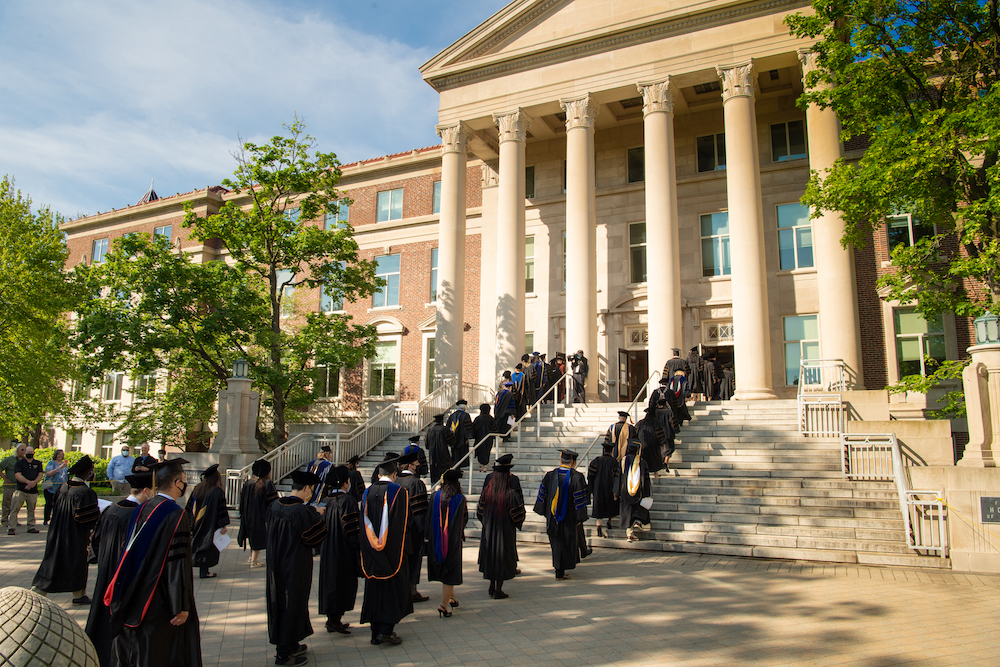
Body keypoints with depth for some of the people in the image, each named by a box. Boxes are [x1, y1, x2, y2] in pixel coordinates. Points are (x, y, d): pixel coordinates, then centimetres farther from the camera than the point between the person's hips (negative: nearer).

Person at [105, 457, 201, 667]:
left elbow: (130, 552, 11)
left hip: (133, 601, 7)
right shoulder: (177, 516, -19)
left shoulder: (140, 510, 3)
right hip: (160, 607, -7)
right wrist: (182, 606, -14)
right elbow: (179, 562, -20)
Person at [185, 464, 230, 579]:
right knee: (206, 545, 1)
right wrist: (223, 526, -7)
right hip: (209, 526, -5)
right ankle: (204, 571, 2)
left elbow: (189, 507, 10)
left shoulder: (197, 489, 4)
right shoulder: (218, 492, -13)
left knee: (195, 545, 14)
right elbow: (221, 509, -13)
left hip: (195, 524, 5)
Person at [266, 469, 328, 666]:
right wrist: (318, 516, 0)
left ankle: (286, 644, 36)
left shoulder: (274, 506, -2)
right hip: (296, 567, -8)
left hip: (276, 565, 8)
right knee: (292, 605, 6)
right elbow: (317, 536, -16)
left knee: (280, 602, 19)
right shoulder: (303, 512, -25)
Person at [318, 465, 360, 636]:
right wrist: (358, 547, -12)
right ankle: (335, 619, -3)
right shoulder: (347, 500, -17)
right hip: (344, 550, -7)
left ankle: (332, 618, 21)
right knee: (344, 582, 1)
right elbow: (352, 528, -19)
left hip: (327, 549, 7)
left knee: (331, 581, 14)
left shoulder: (327, 500, 5)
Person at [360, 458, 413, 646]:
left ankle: (376, 633, 16)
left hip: (372, 553, 4)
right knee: (394, 588, 5)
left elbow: (364, 521, 7)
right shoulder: (399, 491, -10)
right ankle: (386, 630, -3)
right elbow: (405, 519, -7)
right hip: (393, 551, -4)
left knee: (375, 588, 11)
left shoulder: (367, 493, 3)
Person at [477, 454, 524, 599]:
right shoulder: (511, 494, -18)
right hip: (505, 531, -4)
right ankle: (498, 591, 11)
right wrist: (518, 523, 5)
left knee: (490, 555, 18)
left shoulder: (486, 491, -6)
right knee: (502, 557, 7)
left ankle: (492, 587, 29)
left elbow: (480, 511, 2)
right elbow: (516, 514, -13)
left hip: (488, 529, 4)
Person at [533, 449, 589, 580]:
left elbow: (542, 494, 4)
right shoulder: (577, 478, -13)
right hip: (570, 518, -3)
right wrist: (580, 518, -6)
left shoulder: (550, 476, -3)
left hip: (553, 516, 3)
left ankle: (559, 569, 23)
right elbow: (580, 500, -13)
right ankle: (560, 572, 11)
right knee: (568, 542, 9)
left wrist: (543, 511, 15)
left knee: (557, 542, 16)